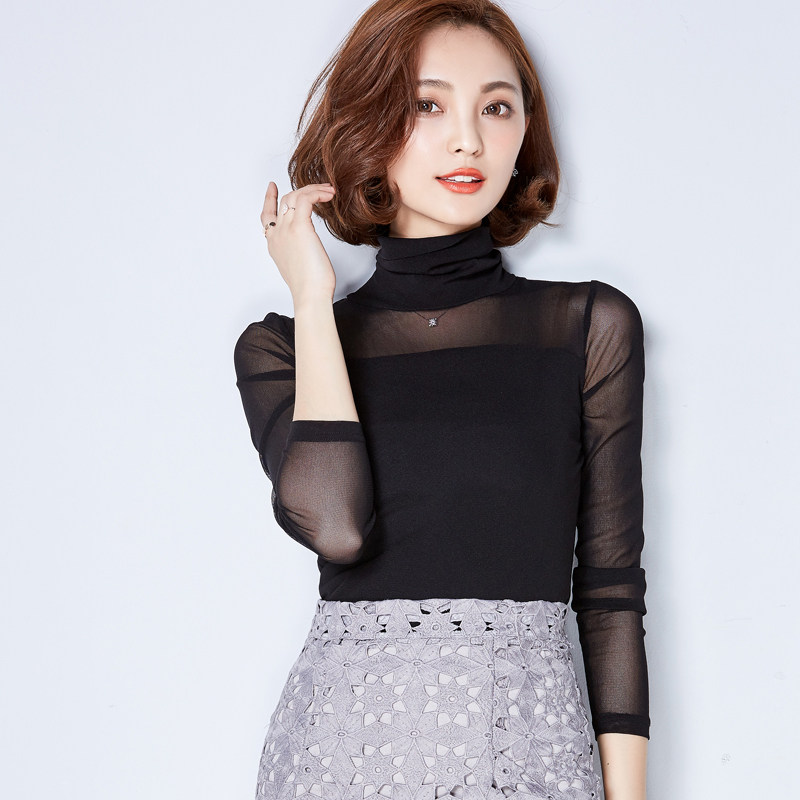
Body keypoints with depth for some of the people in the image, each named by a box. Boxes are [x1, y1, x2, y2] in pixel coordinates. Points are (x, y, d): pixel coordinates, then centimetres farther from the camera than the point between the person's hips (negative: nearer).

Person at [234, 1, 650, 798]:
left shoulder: (590, 325, 3)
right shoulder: (282, 347, 3)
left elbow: (611, 588, 2)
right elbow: (334, 525, -16)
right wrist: (313, 301, -9)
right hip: (346, 735, 0)